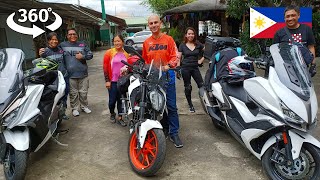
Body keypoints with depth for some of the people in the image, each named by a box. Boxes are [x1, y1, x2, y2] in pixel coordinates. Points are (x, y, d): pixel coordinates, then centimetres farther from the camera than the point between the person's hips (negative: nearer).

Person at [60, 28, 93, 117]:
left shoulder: (82, 44, 10)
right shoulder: (63, 45, 5)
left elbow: (90, 55, 8)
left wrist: (83, 56, -8)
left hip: (83, 73, 2)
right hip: (70, 74, -1)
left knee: (83, 92, 11)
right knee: (73, 93, 5)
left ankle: (84, 106, 29)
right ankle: (75, 108, 20)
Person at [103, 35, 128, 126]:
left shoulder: (126, 54, 7)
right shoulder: (109, 53, -4)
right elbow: (105, 67, -4)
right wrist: (107, 80, -9)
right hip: (113, 81, -3)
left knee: (121, 100, 9)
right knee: (112, 100, 2)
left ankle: (120, 118, 21)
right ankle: (112, 114, 30)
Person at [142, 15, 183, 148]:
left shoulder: (168, 39, 3)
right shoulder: (146, 42, 13)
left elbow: (174, 56, -3)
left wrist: (168, 65, -20)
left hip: (167, 74, -3)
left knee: (171, 106, -4)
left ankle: (174, 133, 4)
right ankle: (164, 129, 26)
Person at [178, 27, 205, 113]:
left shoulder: (198, 45, 5)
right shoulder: (182, 45, 1)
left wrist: (201, 60, 2)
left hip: (195, 68, 1)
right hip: (185, 68, -1)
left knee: (202, 85, -8)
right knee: (187, 87, 6)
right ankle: (190, 105, 20)